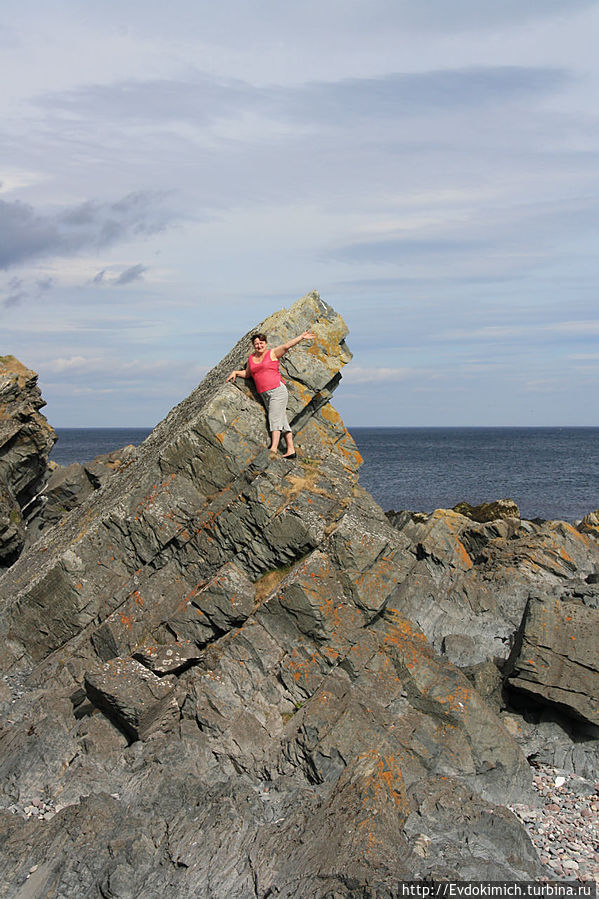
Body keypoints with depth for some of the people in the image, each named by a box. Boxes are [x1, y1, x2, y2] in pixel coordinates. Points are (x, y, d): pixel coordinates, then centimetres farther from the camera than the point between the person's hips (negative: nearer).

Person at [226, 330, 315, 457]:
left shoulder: (272, 353, 1)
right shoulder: (251, 358, 17)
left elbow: (286, 346, -10)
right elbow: (247, 373, 30)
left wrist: (301, 337, -20)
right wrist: (235, 372, 16)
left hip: (277, 390, -6)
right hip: (264, 394, 6)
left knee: (274, 418, -15)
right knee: (282, 421, 4)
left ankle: (273, 449, -24)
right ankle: (290, 450, 2)